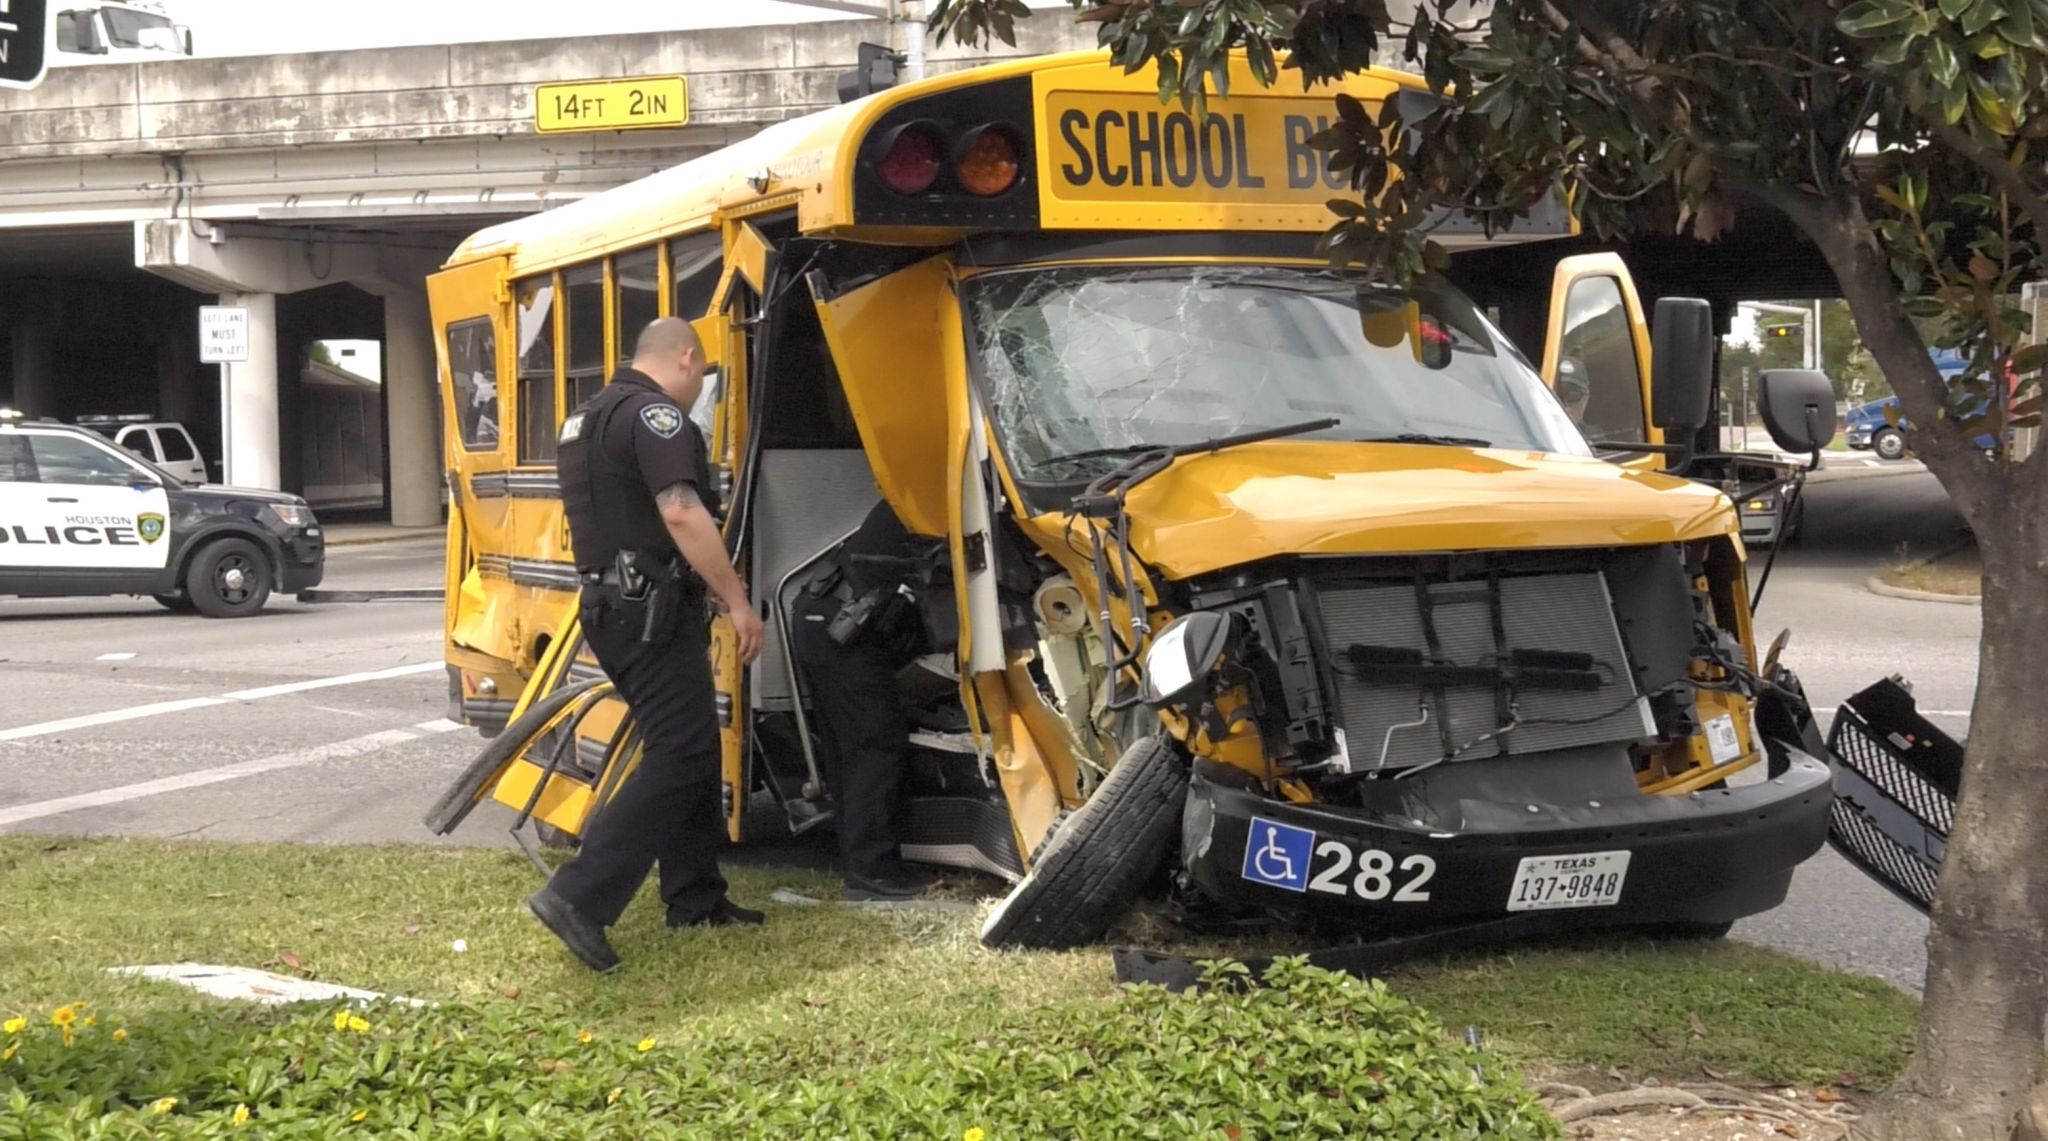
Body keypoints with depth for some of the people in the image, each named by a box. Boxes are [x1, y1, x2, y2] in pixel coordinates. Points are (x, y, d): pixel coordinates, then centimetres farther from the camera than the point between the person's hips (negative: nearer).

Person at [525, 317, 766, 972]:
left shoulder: (590, 418, 19)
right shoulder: (655, 414, -13)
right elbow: (682, 515, -24)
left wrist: (709, 587, 30)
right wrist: (737, 600, -19)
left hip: (612, 604, 10)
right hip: (650, 611, -10)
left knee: (689, 748, 16)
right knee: (679, 757, -12)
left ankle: (695, 898, 20)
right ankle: (579, 896, -20)